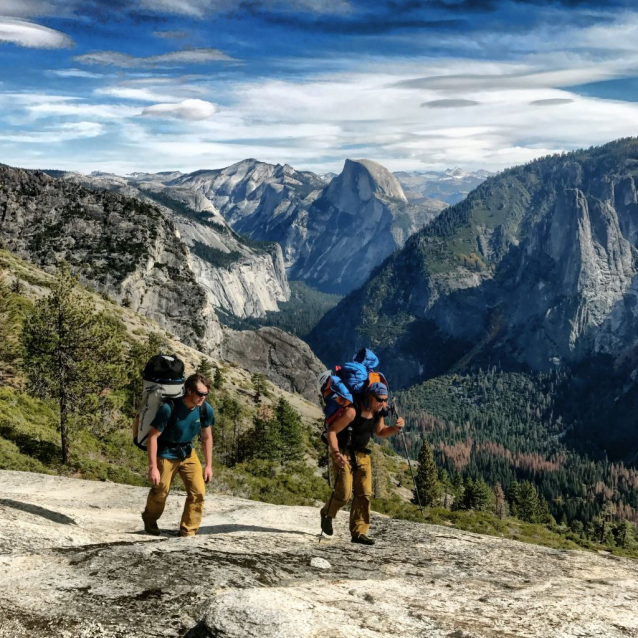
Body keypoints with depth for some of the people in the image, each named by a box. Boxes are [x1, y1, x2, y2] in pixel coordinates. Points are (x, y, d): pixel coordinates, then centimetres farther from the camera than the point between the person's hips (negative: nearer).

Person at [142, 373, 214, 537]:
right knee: (160, 493, 13)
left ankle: (188, 531, 7)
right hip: (166, 454, -4)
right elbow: (153, 437, -22)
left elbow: (207, 437, 2)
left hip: (188, 453, 4)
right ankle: (149, 519, 45)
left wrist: (209, 465, 3)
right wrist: (153, 467, -22)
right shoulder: (169, 408, -29)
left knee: (198, 492, -9)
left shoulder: (206, 409, -14)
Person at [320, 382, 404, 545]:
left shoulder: (378, 413, -1)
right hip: (344, 454, -7)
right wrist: (336, 453, -33)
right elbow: (331, 431, -21)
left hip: (362, 455, 7)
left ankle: (358, 533, 9)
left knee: (364, 494, 0)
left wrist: (396, 428, -1)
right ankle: (327, 513, 22)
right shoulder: (353, 412, -24)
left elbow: (380, 432, 18)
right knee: (344, 494, -10)